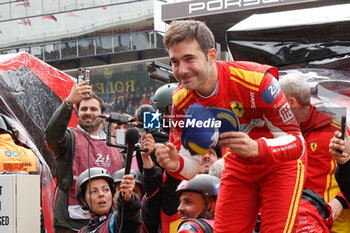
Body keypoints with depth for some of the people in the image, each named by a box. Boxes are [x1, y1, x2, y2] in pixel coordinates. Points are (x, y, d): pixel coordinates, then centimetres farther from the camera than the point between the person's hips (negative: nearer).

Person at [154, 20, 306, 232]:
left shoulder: (256, 80, -32)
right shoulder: (182, 100, -17)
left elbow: (296, 142, -29)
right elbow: (191, 165, -10)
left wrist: (256, 148, -48)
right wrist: (176, 164, -34)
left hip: (281, 163, -4)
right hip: (240, 166, 4)